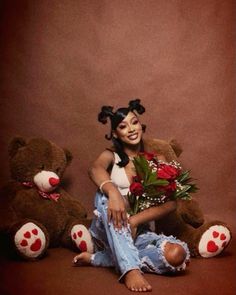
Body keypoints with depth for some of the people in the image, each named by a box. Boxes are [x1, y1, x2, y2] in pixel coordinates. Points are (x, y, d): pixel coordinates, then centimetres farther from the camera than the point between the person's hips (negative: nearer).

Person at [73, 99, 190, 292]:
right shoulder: (110, 157, 6)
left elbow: (170, 203, -7)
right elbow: (95, 170, -21)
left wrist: (134, 221, -21)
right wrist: (112, 191, -43)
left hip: (140, 232, 2)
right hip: (109, 232, -1)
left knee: (177, 254, -28)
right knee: (106, 195, -31)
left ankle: (97, 259, -18)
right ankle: (130, 269, -41)